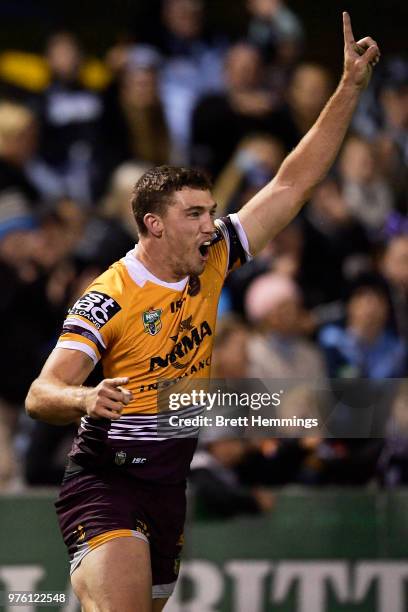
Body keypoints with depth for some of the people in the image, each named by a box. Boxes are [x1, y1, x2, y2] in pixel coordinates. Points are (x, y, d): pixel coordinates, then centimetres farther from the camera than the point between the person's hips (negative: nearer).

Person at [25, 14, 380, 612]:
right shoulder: (108, 298, -14)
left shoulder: (211, 261, 4)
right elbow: (41, 395, -18)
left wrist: (351, 86, 2)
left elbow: (293, 183, 7)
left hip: (170, 487, 7)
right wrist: (86, 399, -41)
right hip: (104, 485, -7)